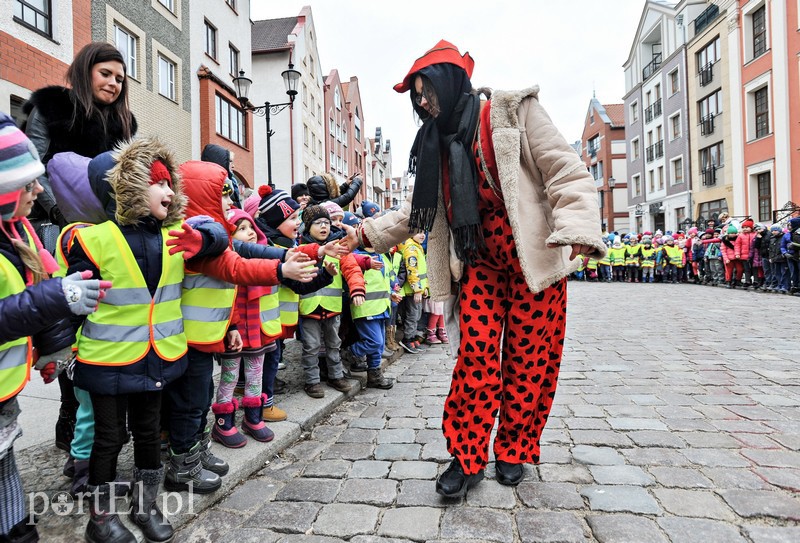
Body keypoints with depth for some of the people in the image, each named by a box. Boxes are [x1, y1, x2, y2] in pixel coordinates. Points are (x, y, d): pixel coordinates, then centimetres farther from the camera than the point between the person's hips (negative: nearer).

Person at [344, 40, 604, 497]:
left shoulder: (515, 111, -2)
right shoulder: (440, 142, 14)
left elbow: (566, 171, -10)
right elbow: (420, 209, 16)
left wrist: (576, 228, -26)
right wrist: (367, 233, 9)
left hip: (534, 255, -3)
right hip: (480, 260, 4)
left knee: (528, 356, 2)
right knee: (476, 354, -5)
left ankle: (514, 452, 20)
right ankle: (468, 458, 8)